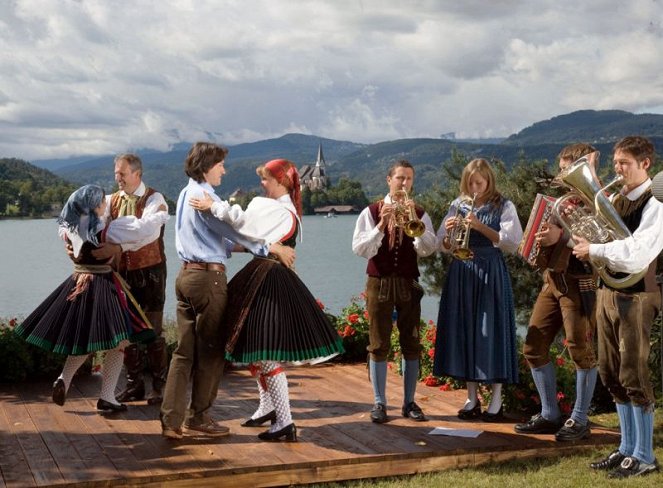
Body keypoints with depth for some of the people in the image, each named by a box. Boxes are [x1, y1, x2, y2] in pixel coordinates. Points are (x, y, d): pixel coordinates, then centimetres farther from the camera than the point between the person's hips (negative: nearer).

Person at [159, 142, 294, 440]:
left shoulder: (186, 194, 16)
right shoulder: (205, 196, -13)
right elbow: (236, 230, -12)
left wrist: (237, 246, 17)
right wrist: (275, 248, -5)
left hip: (186, 274, 9)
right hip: (208, 277, -9)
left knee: (184, 350, 9)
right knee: (210, 350, 3)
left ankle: (171, 419, 8)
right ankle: (198, 417, 12)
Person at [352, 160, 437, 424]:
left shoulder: (419, 214, 5)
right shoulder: (371, 212, 0)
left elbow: (428, 249, -10)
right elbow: (359, 249, -10)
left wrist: (415, 221, -22)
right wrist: (381, 225, -21)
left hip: (408, 283, 2)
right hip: (379, 283, -2)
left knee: (411, 344, 3)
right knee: (379, 345, 1)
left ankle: (409, 402, 13)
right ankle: (379, 403, 9)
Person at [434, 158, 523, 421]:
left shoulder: (503, 207, -1)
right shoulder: (458, 205, 9)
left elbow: (512, 243, -12)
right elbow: (444, 246, 9)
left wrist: (480, 226, -19)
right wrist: (448, 232, -13)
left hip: (491, 273, -4)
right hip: (462, 273, 4)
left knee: (492, 331, -4)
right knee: (465, 330, 5)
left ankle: (496, 399, 6)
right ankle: (472, 397, 16)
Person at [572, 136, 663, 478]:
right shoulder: (614, 200, 13)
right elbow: (600, 239, 15)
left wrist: (593, 251, -17)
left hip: (635, 296, -8)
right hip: (606, 292, 8)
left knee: (633, 376, -3)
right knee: (612, 375, 12)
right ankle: (627, 448, 25)